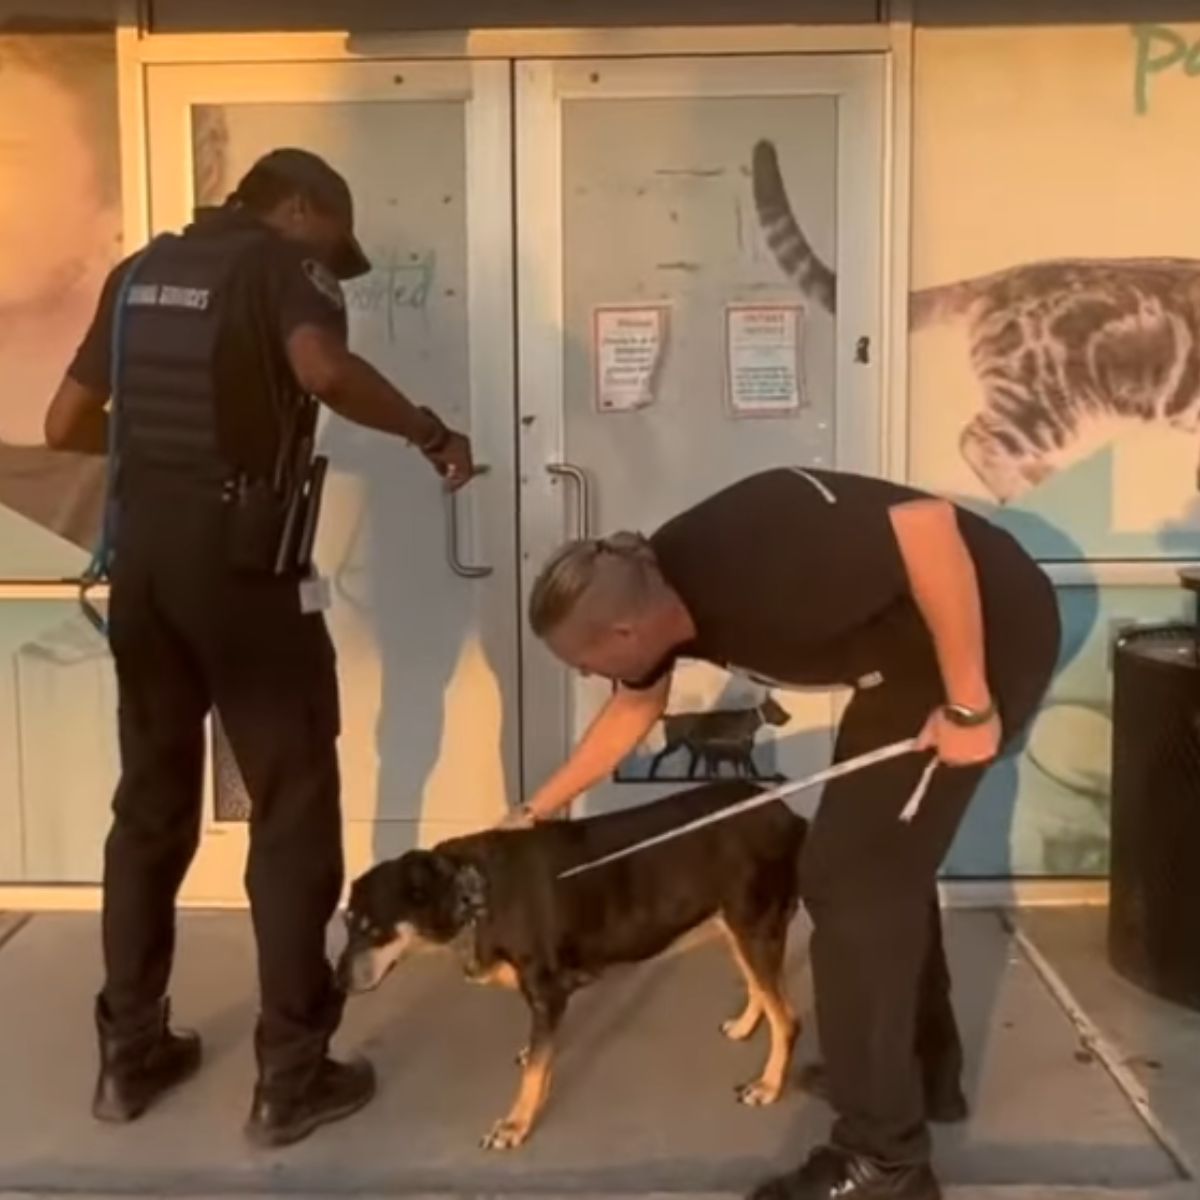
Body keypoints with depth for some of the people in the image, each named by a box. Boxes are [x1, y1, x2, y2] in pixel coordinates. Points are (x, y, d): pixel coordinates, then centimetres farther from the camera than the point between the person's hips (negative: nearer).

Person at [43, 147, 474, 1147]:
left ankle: (130, 1052, 24)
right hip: (237, 558, -7)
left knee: (151, 802, 16)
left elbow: (67, 424, 19)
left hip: (140, 556, 7)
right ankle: (292, 1076, 8)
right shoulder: (282, 262, -3)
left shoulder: (142, 270, 16)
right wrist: (432, 435, -12)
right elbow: (324, 370, -25)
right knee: (293, 812, 2)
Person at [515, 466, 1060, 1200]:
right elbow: (632, 714, 17)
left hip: (986, 634, -9)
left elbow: (929, 526, -34)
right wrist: (539, 811, 27)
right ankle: (929, 1069, 38)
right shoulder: (652, 593, -2)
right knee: (883, 857, 20)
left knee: (850, 875, -8)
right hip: (910, 654, 9)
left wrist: (969, 706, -26)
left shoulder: (753, 562, -31)